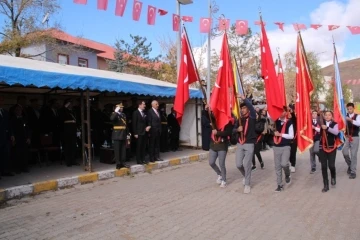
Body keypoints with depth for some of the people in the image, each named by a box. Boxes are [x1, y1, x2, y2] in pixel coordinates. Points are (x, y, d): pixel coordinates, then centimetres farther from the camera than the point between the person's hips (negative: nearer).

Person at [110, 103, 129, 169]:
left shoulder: (124, 115, 15)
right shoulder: (114, 114, -5)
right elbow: (112, 119, -30)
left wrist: (126, 134, 12)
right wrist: (116, 111, -25)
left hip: (123, 135, 6)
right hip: (117, 135, -6)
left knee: (123, 150, 9)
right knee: (117, 150, 0)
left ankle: (122, 163, 17)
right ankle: (118, 164, 5)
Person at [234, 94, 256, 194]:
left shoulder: (252, 118, -3)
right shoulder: (239, 119, 11)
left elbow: (251, 107, -21)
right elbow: (234, 129, 9)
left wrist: (244, 98, -27)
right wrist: (237, 129, -14)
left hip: (249, 144, -4)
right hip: (239, 144, 4)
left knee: (247, 164, -4)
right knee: (238, 164, 3)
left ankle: (247, 184, 10)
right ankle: (245, 176, 33)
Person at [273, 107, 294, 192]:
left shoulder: (289, 122, -4)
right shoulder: (276, 121, 5)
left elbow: (291, 136, -8)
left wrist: (280, 134, -12)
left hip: (286, 146, -4)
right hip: (276, 146, 4)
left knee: (284, 164, -21)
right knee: (277, 166, 7)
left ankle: (287, 175, 13)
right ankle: (279, 185, 19)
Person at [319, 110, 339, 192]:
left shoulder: (334, 124, -3)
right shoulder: (321, 123, 6)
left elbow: (336, 132, -20)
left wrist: (327, 128, -35)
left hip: (332, 147, -2)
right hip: (322, 147, 2)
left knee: (331, 165, -8)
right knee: (323, 166, 3)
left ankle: (333, 177, 27)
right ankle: (326, 185, 13)